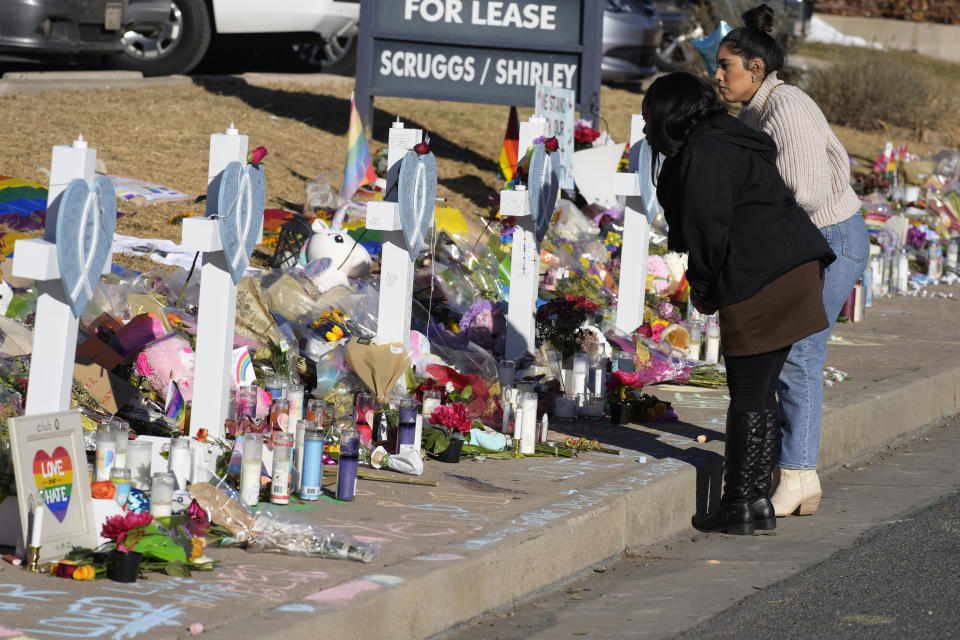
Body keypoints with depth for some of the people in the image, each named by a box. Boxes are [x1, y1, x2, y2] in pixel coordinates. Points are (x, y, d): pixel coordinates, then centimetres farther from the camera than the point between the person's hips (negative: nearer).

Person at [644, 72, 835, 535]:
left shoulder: (703, 154, -11)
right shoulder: (726, 141, 21)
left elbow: (707, 228, -15)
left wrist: (701, 287, -2)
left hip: (761, 284, -10)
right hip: (792, 271, 10)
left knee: (748, 396, -3)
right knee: (759, 392, 14)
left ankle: (740, 505, 2)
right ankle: (758, 499, 18)